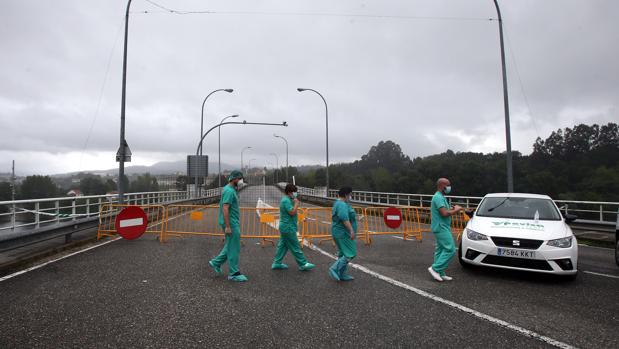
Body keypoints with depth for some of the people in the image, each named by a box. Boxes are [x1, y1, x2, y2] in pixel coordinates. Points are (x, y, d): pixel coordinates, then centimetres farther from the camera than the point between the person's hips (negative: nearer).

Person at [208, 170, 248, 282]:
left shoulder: (231, 190, 14)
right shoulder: (229, 191, -18)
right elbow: (225, 209, -25)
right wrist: (227, 226, -26)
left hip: (233, 223, 10)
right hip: (231, 224, -10)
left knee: (231, 246, 20)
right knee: (234, 248, -2)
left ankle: (216, 262, 28)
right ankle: (234, 274, 7)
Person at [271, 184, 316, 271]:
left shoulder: (286, 200, 15)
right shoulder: (286, 200, -19)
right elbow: (292, 212, -24)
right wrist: (296, 203, -16)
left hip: (285, 227, 11)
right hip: (288, 228, -11)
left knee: (282, 245, 15)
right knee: (295, 247, -2)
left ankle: (277, 263, 20)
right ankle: (303, 264, 5)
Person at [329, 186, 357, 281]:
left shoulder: (338, 203, 16)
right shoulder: (342, 205, -19)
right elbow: (345, 219, -30)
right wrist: (351, 230, -30)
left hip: (339, 233, 11)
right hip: (343, 233, -11)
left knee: (343, 254, 16)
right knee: (350, 254, -7)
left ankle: (342, 275, 21)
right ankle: (335, 269, -7)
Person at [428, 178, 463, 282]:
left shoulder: (440, 197, 18)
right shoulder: (438, 197, -17)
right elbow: (444, 213, -25)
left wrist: (451, 209, 9)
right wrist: (456, 210, -10)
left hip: (442, 228, 11)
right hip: (441, 228, -11)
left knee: (441, 250, 11)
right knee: (450, 249, -10)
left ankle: (440, 274, 15)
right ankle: (435, 268, -6)